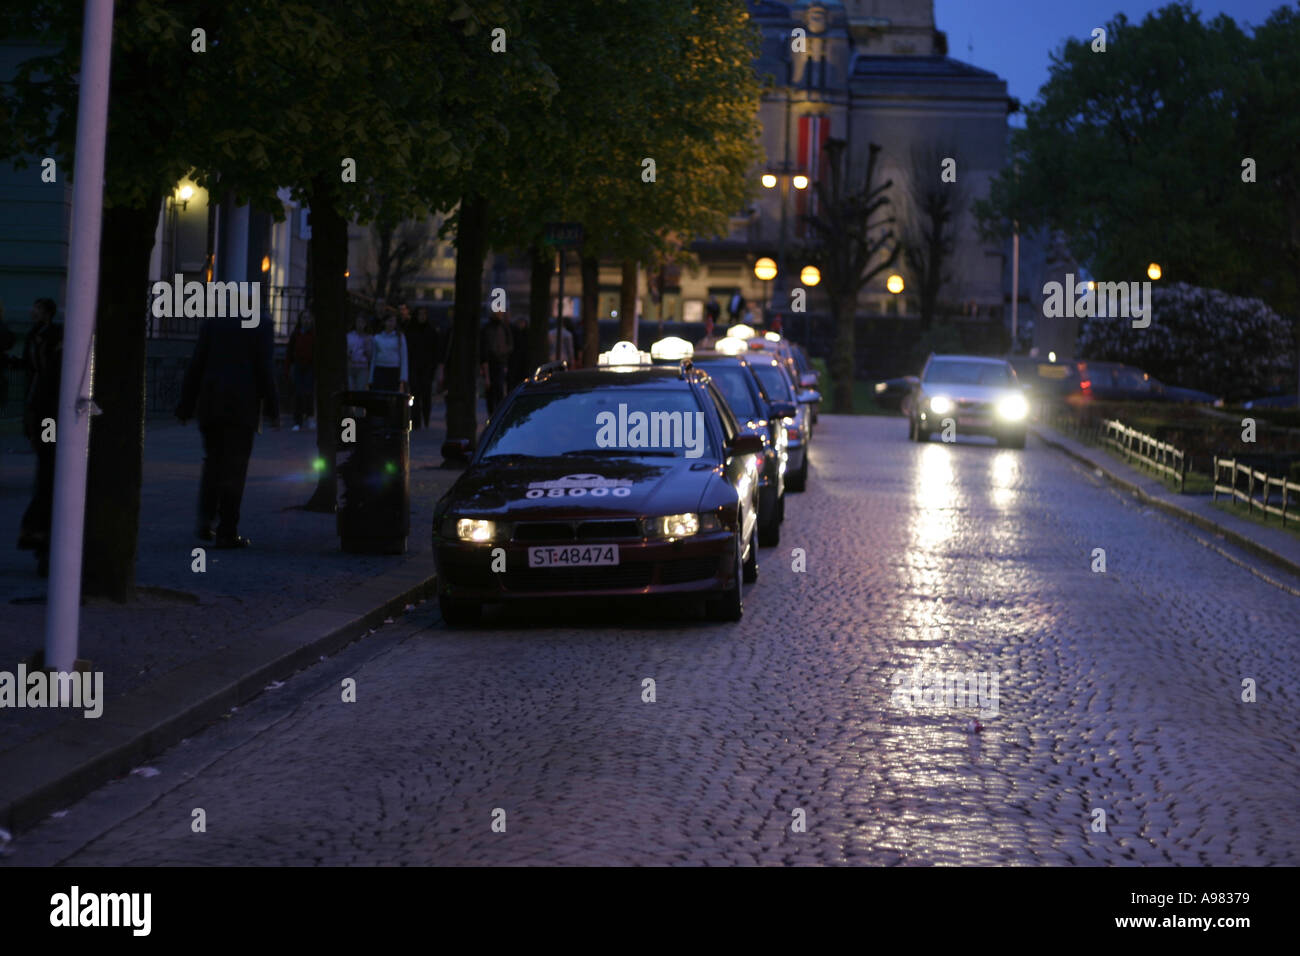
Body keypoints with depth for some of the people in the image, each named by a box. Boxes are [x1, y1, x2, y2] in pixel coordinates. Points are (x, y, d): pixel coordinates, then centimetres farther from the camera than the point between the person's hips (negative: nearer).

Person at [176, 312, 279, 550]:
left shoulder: (211, 324, 6)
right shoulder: (260, 327, -2)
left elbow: (195, 367, 5)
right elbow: (264, 370, -6)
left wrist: (186, 406, 10)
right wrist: (273, 409, 0)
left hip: (211, 405, 3)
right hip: (243, 406, -3)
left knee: (212, 461, 17)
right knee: (234, 467, 0)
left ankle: (205, 520, 2)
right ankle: (227, 532, -2)